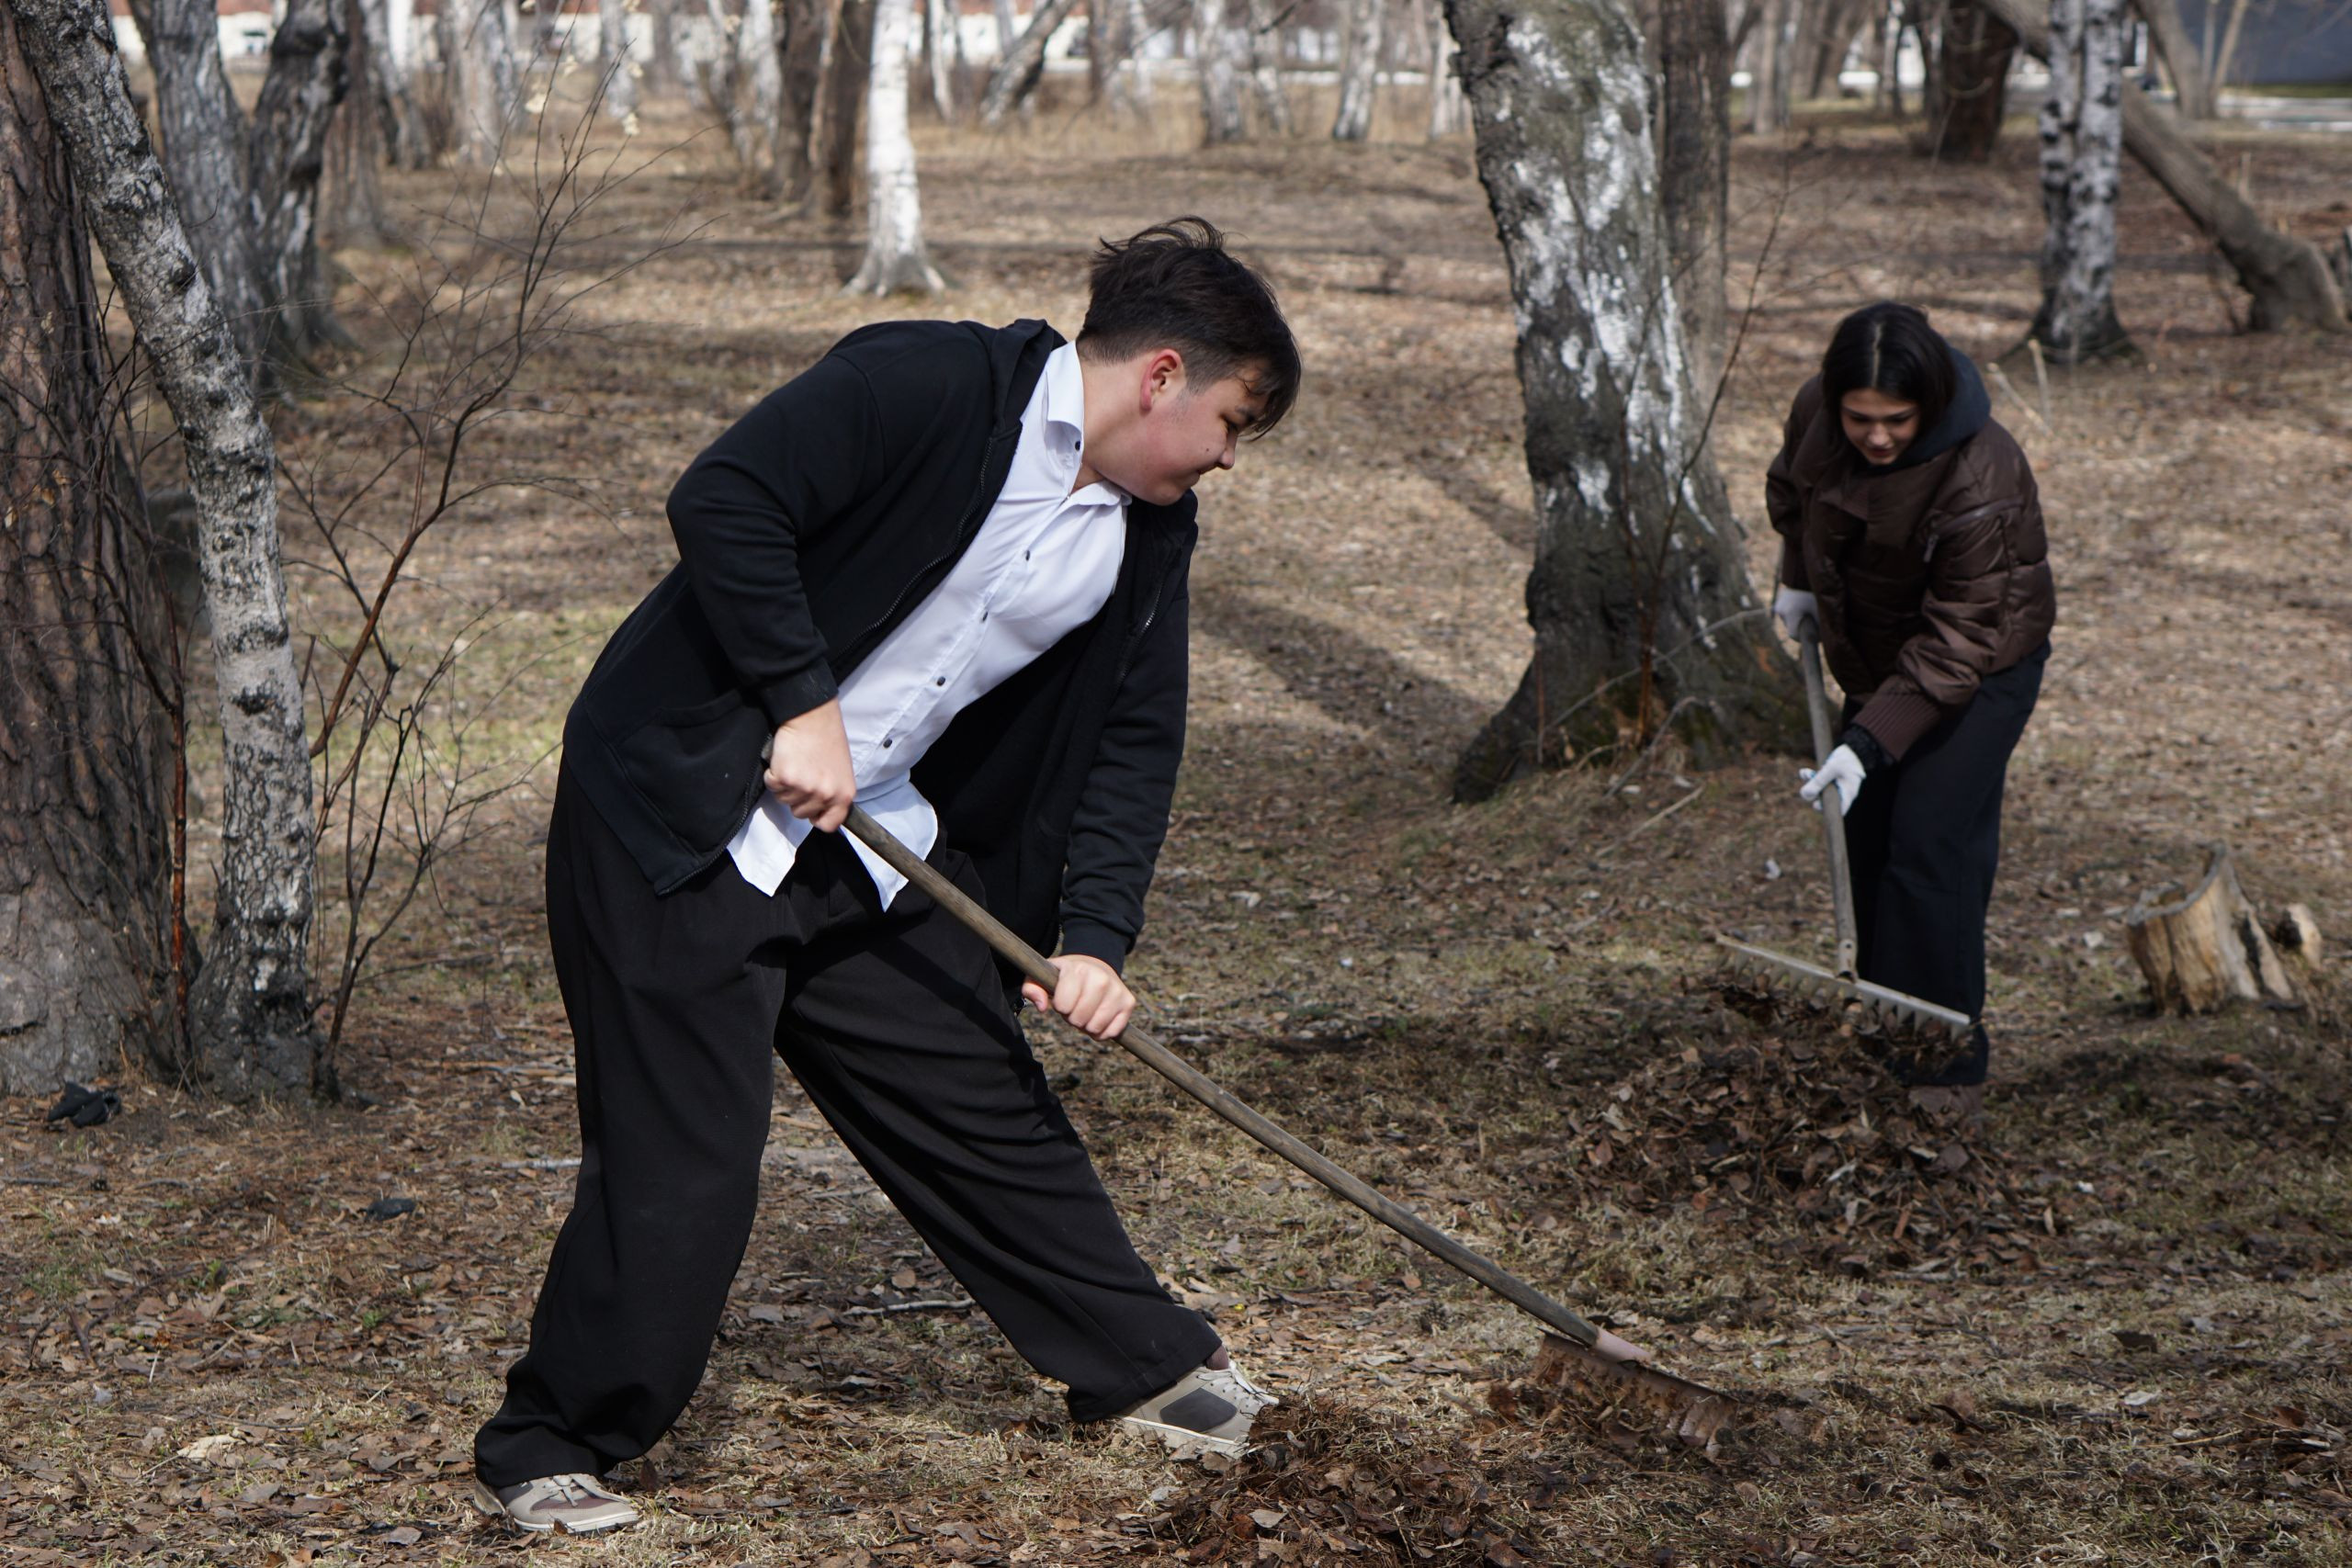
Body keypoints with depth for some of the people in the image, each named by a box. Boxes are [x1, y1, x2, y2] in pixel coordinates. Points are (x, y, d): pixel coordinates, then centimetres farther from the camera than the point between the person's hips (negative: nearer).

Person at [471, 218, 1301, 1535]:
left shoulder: (1149, 537, 6)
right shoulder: (928, 387, -19)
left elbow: (1134, 745, 10)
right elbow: (723, 502, -24)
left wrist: (1097, 937, -2)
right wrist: (802, 706, -22)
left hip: (872, 847, 7)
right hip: (681, 818, -7)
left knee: (988, 1104, 12)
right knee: (683, 1161, -7)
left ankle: (1151, 1365, 29)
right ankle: (548, 1449, 10)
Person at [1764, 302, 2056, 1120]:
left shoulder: (1980, 480, -33)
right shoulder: (1816, 411, -14)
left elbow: (1956, 645, -31)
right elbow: (1791, 485, 13)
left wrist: (1869, 742, -36)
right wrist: (1798, 577, 3)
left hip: (1982, 666, -7)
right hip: (1875, 655, 7)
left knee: (1931, 853, -15)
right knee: (1864, 842, 8)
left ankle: (1948, 1074, -8)